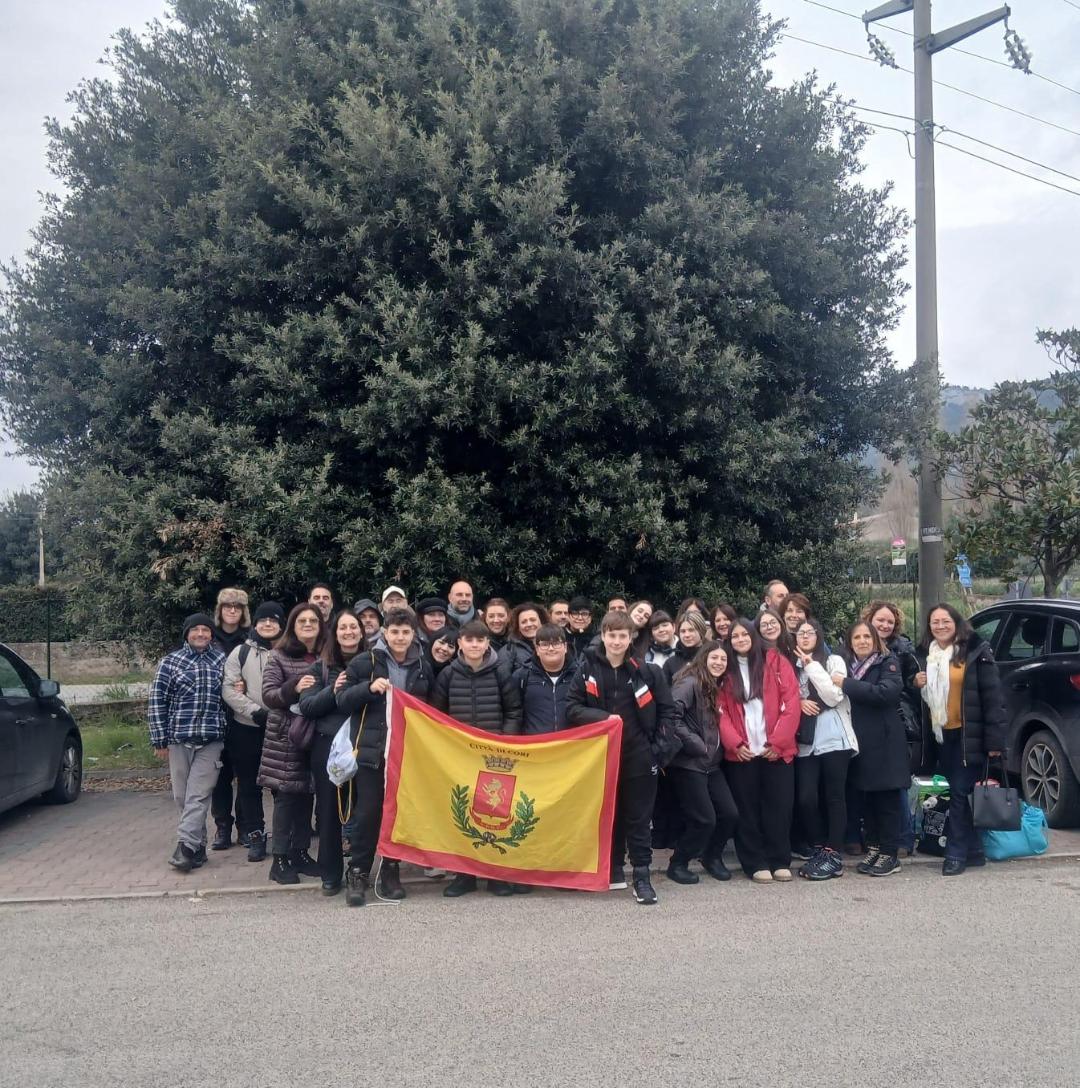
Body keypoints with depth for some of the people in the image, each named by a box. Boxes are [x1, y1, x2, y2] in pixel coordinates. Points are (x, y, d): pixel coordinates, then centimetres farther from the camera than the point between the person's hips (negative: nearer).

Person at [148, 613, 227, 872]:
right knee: (182, 797, 5)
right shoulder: (170, 662, 3)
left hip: (211, 741, -1)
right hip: (179, 739, 1)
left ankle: (185, 847, -10)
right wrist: (159, 740, -1)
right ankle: (198, 847, 15)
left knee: (198, 796, -9)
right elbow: (157, 701, 2)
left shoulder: (223, 661, 7)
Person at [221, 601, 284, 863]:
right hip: (246, 729, 1)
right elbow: (228, 689, -3)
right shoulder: (241, 653, 4)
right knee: (249, 785, 8)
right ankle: (255, 836, 19)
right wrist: (255, 711, -14)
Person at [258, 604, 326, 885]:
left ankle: (300, 852, 22)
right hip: (284, 737, -4)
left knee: (306, 796, 9)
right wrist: (294, 688, -24)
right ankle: (280, 859, 7)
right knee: (286, 797, -2)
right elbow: (268, 695, -8)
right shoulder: (279, 656, -3)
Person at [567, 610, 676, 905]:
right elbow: (572, 708, -2)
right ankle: (614, 869, 24)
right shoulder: (587, 669, 1)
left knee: (638, 817, 2)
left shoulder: (647, 671, -1)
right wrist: (602, 718, -16)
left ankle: (642, 876, 8)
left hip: (639, 756, -1)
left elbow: (667, 711, 4)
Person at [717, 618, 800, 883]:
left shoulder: (776, 661, 3)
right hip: (741, 753, 1)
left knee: (779, 807, 3)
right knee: (747, 810, 3)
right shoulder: (726, 670, 8)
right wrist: (735, 743, -11)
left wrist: (777, 741, -10)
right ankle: (756, 864, 10)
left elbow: (791, 703, -4)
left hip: (777, 750, -1)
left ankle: (780, 862, 13)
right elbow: (722, 711, 2)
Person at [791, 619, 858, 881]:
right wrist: (798, 703, -8)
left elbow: (834, 696, -10)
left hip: (834, 739, -3)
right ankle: (818, 849, 12)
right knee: (805, 798, -4)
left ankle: (833, 855, 6)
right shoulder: (792, 666, 13)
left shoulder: (834, 661, 3)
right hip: (805, 741, 3)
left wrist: (812, 665, -8)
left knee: (834, 797, 0)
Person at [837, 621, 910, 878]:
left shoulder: (888, 662, -3)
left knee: (887, 797, -1)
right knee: (868, 797, 10)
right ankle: (873, 848, 20)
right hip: (860, 741, 5)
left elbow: (886, 692, -20)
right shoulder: (848, 665, 12)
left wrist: (847, 684, -20)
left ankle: (890, 854, 5)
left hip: (885, 741, -5)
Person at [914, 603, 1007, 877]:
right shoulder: (925, 654, 11)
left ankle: (956, 854, 3)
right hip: (941, 734, 6)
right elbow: (923, 697, 24)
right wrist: (918, 684, 0)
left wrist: (995, 739, -15)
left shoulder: (976, 651, -8)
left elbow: (993, 696, -11)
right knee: (957, 791, 10)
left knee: (959, 791, -5)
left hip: (968, 734, -6)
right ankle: (973, 850, 21)